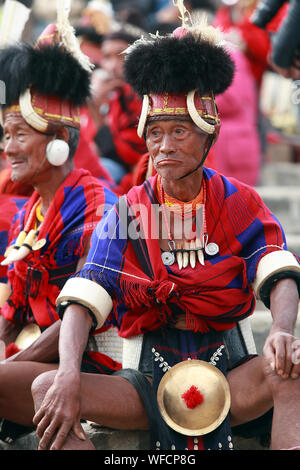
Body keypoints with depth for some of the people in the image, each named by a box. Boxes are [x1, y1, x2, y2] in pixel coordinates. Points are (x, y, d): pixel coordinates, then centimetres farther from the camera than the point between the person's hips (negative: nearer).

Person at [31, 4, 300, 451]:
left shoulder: (241, 205, 3)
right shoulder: (126, 212, 3)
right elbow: (83, 300, -9)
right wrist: (69, 374, -29)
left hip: (227, 378, -1)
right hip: (146, 380, 1)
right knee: (46, 390, -24)